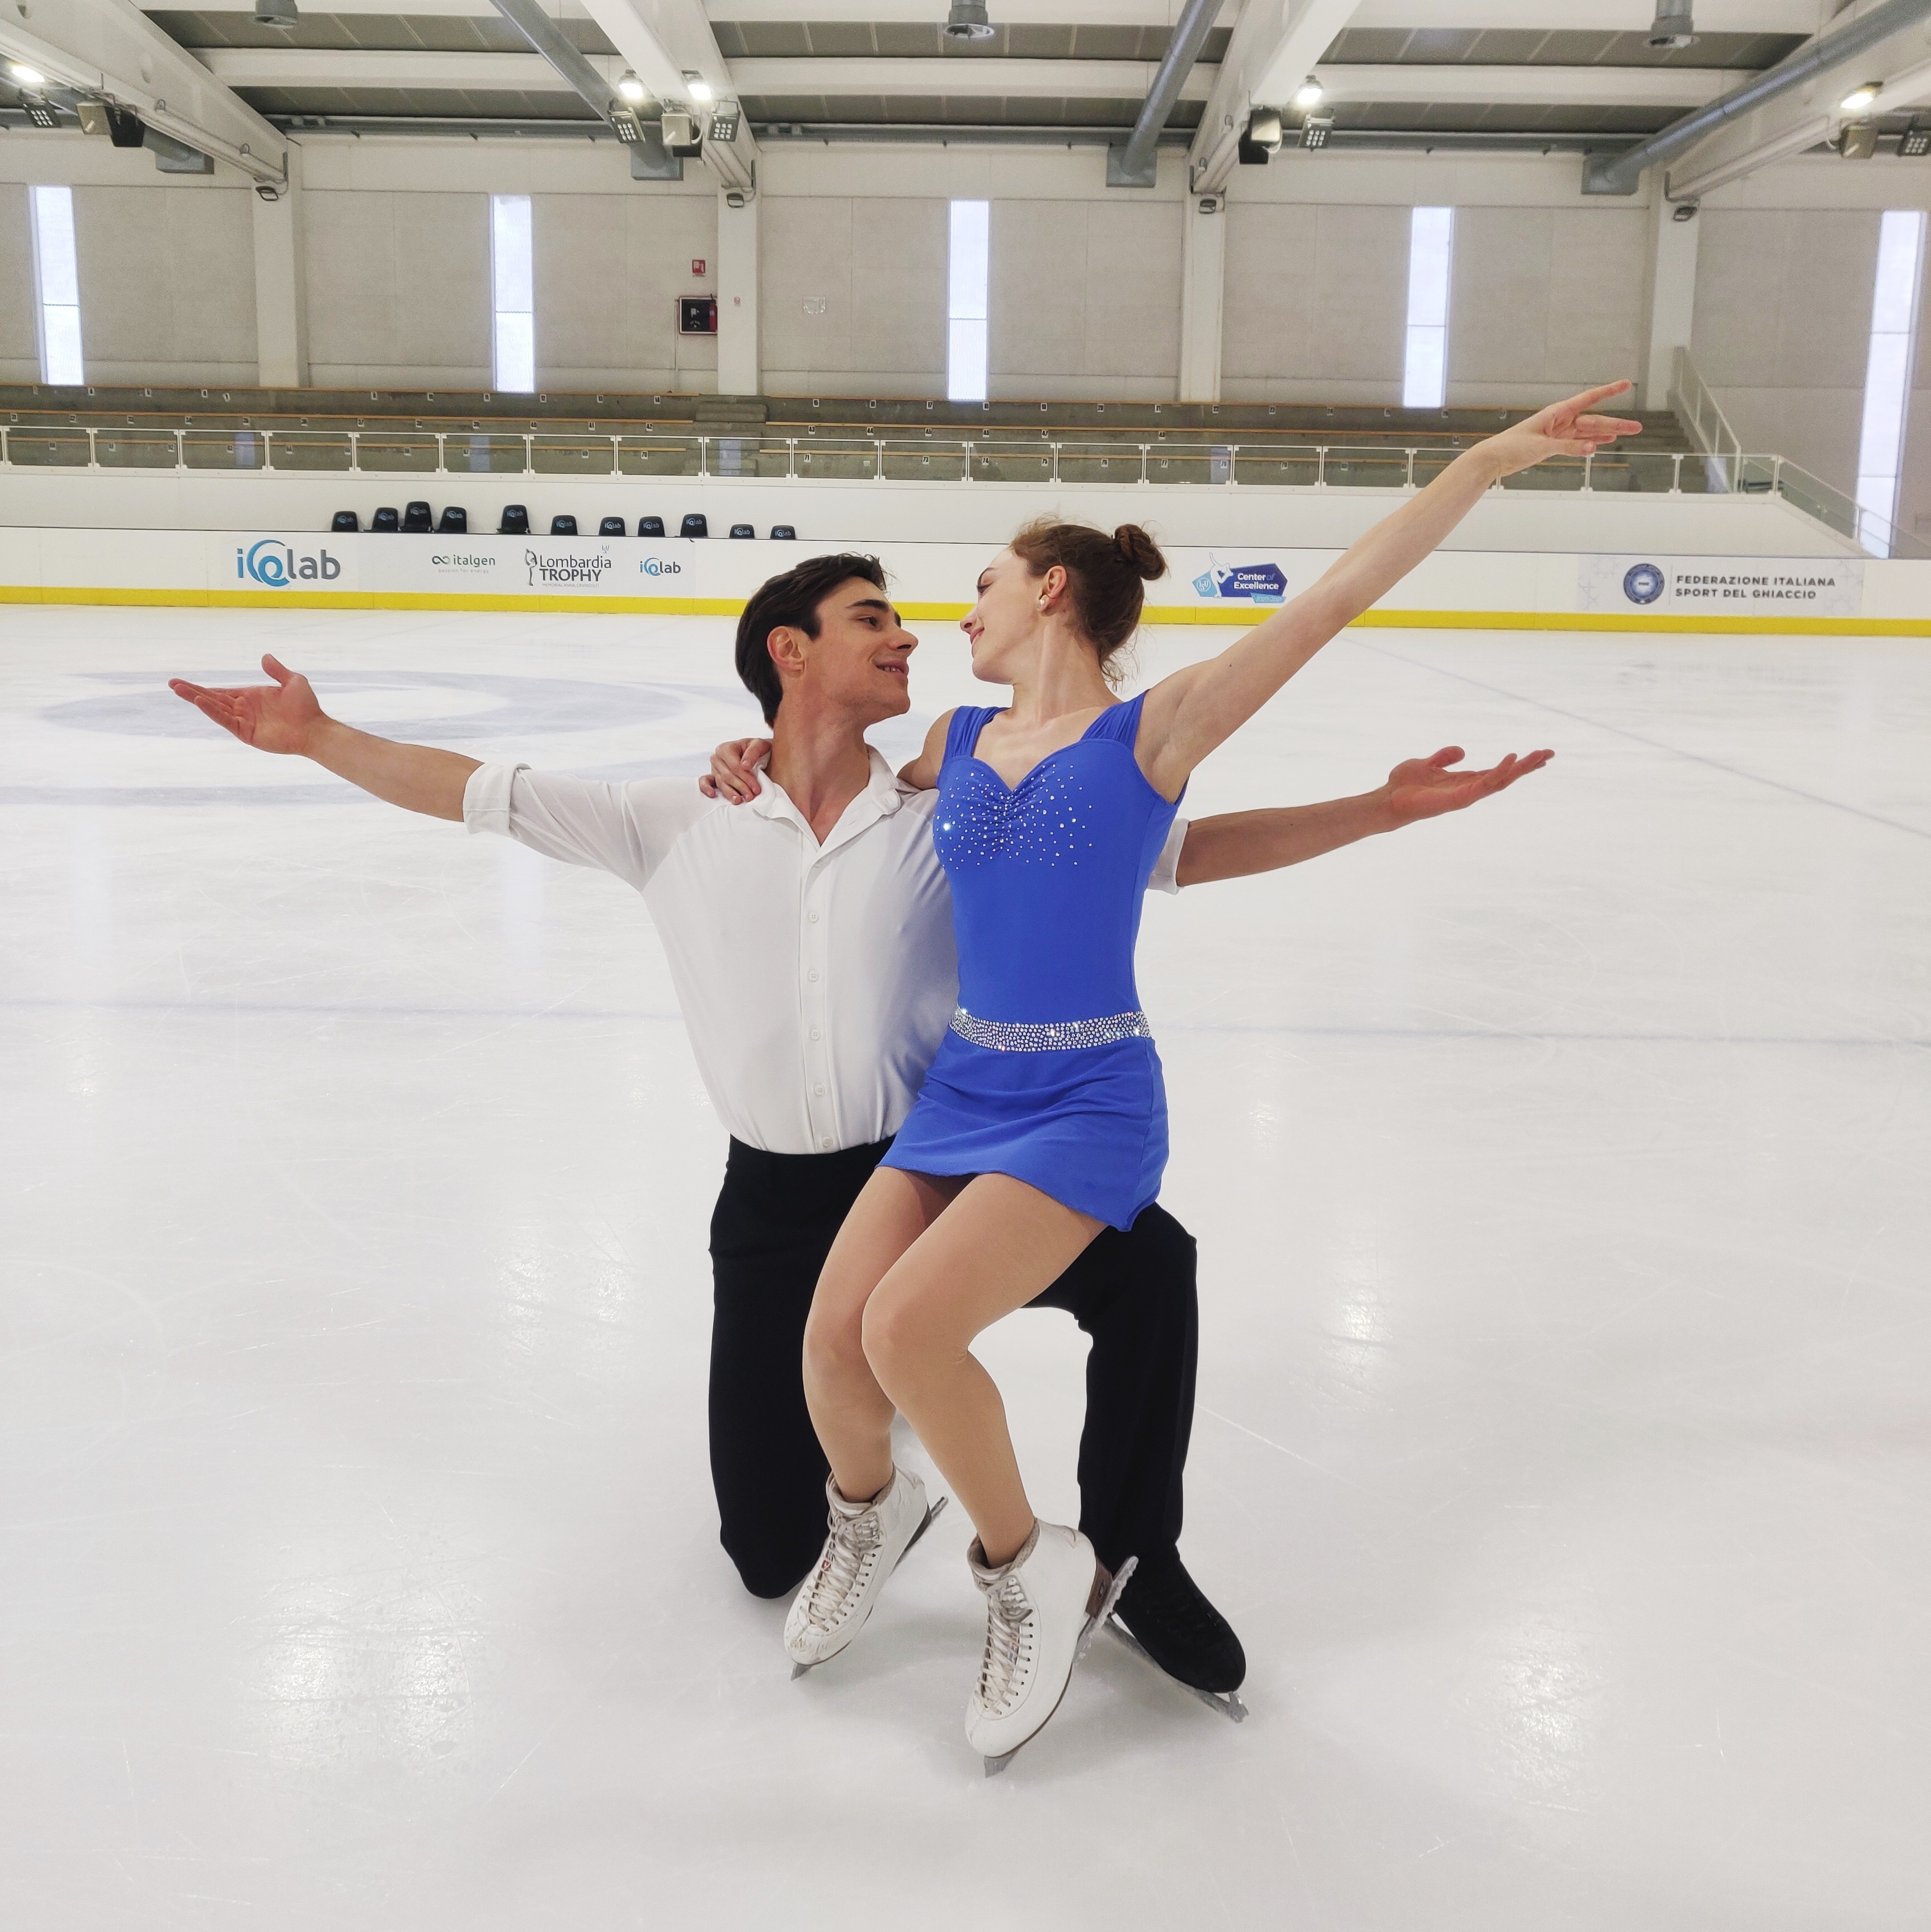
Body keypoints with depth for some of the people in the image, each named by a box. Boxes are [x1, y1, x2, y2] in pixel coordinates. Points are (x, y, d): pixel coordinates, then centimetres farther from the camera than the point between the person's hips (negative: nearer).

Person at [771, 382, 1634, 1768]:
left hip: (1088, 1105, -5)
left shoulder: (1151, 732, -5)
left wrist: (1492, 459, -17)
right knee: (834, 1334, -10)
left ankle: (1036, 1570, 3)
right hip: (964, 1086, 5)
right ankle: (875, 1508, 25)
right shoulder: (959, 743, 9)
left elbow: (1334, 601, -12)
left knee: (910, 1325, -23)